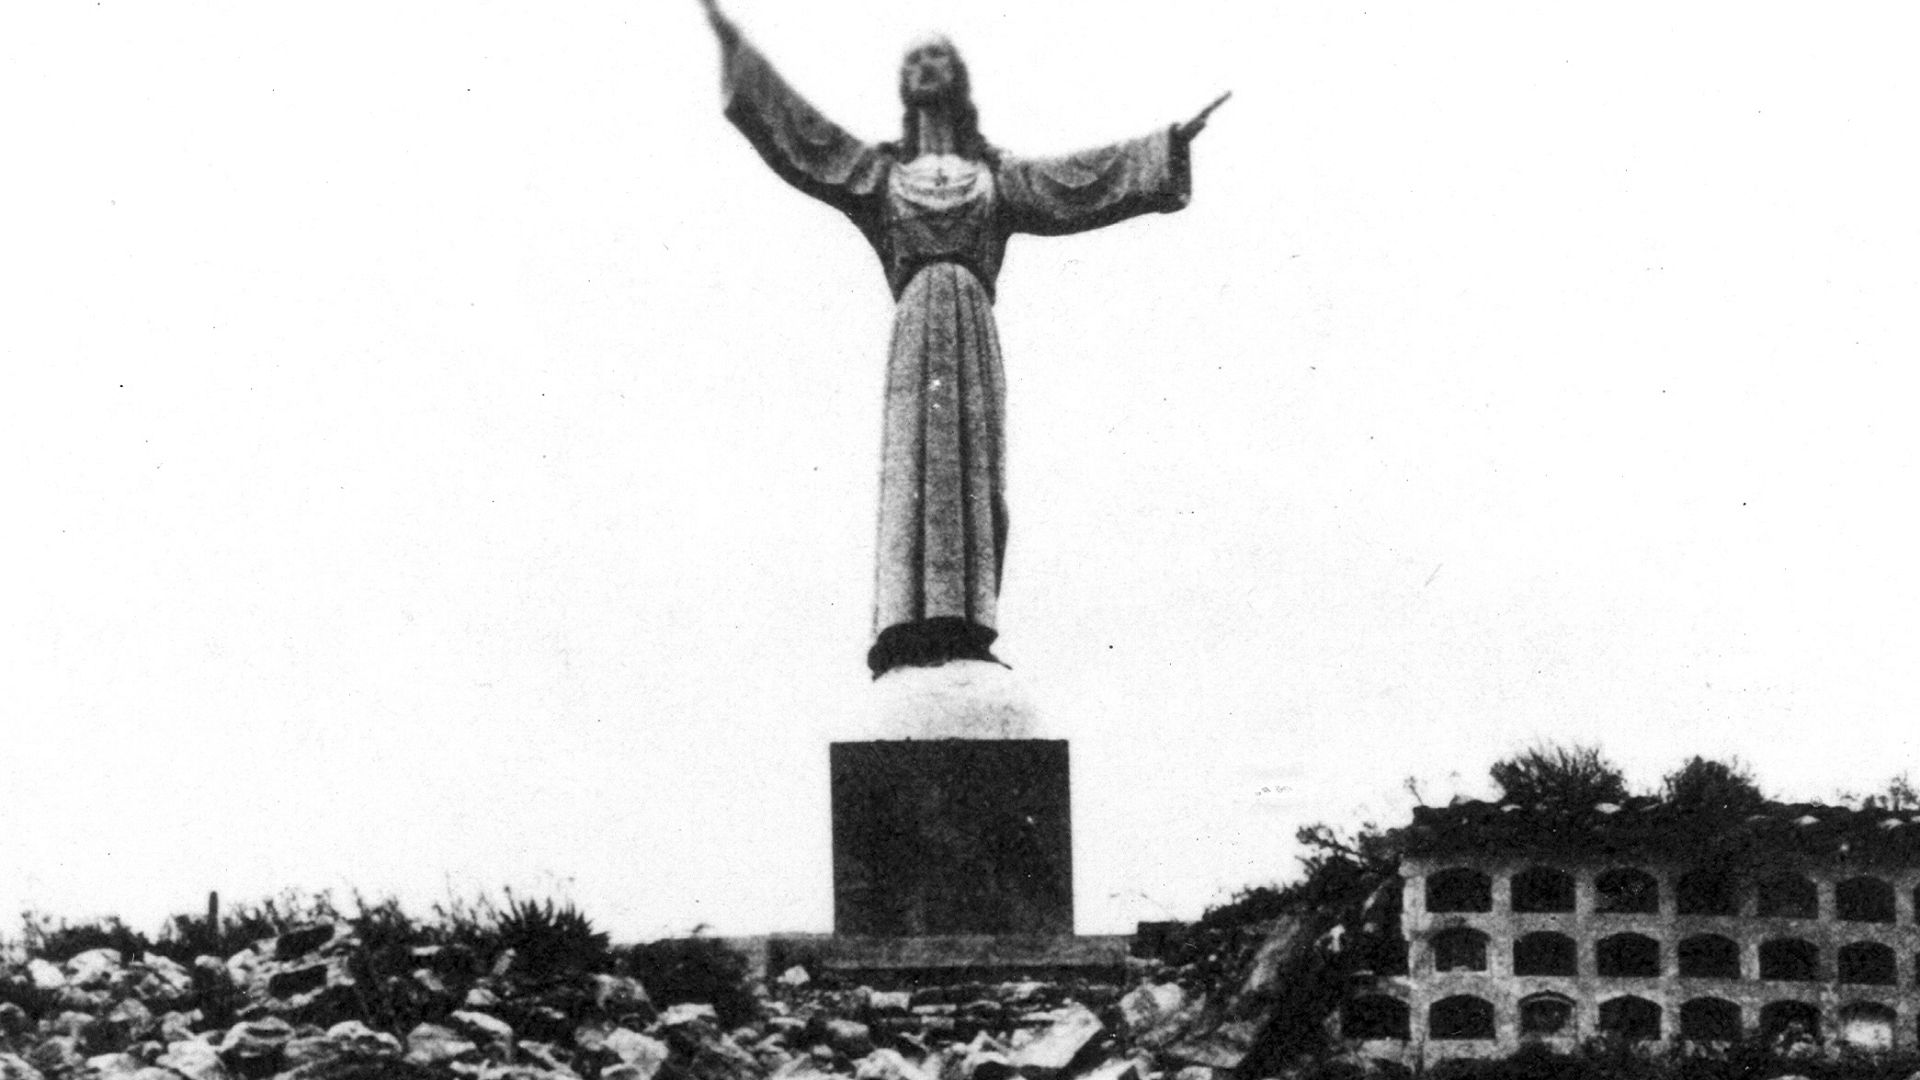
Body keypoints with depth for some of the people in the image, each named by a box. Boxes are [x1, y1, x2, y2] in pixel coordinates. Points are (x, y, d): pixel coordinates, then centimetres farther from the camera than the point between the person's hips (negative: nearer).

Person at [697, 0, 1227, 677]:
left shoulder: (996, 176, 23)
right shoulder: (881, 171, 21)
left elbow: (1087, 178, 21)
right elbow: (796, 127, 18)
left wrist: (1171, 144, 17)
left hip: (973, 321, 1)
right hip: (916, 321, -1)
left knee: (973, 466, -8)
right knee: (913, 463, -14)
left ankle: (967, 626, -12)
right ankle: (907, 626, -22)